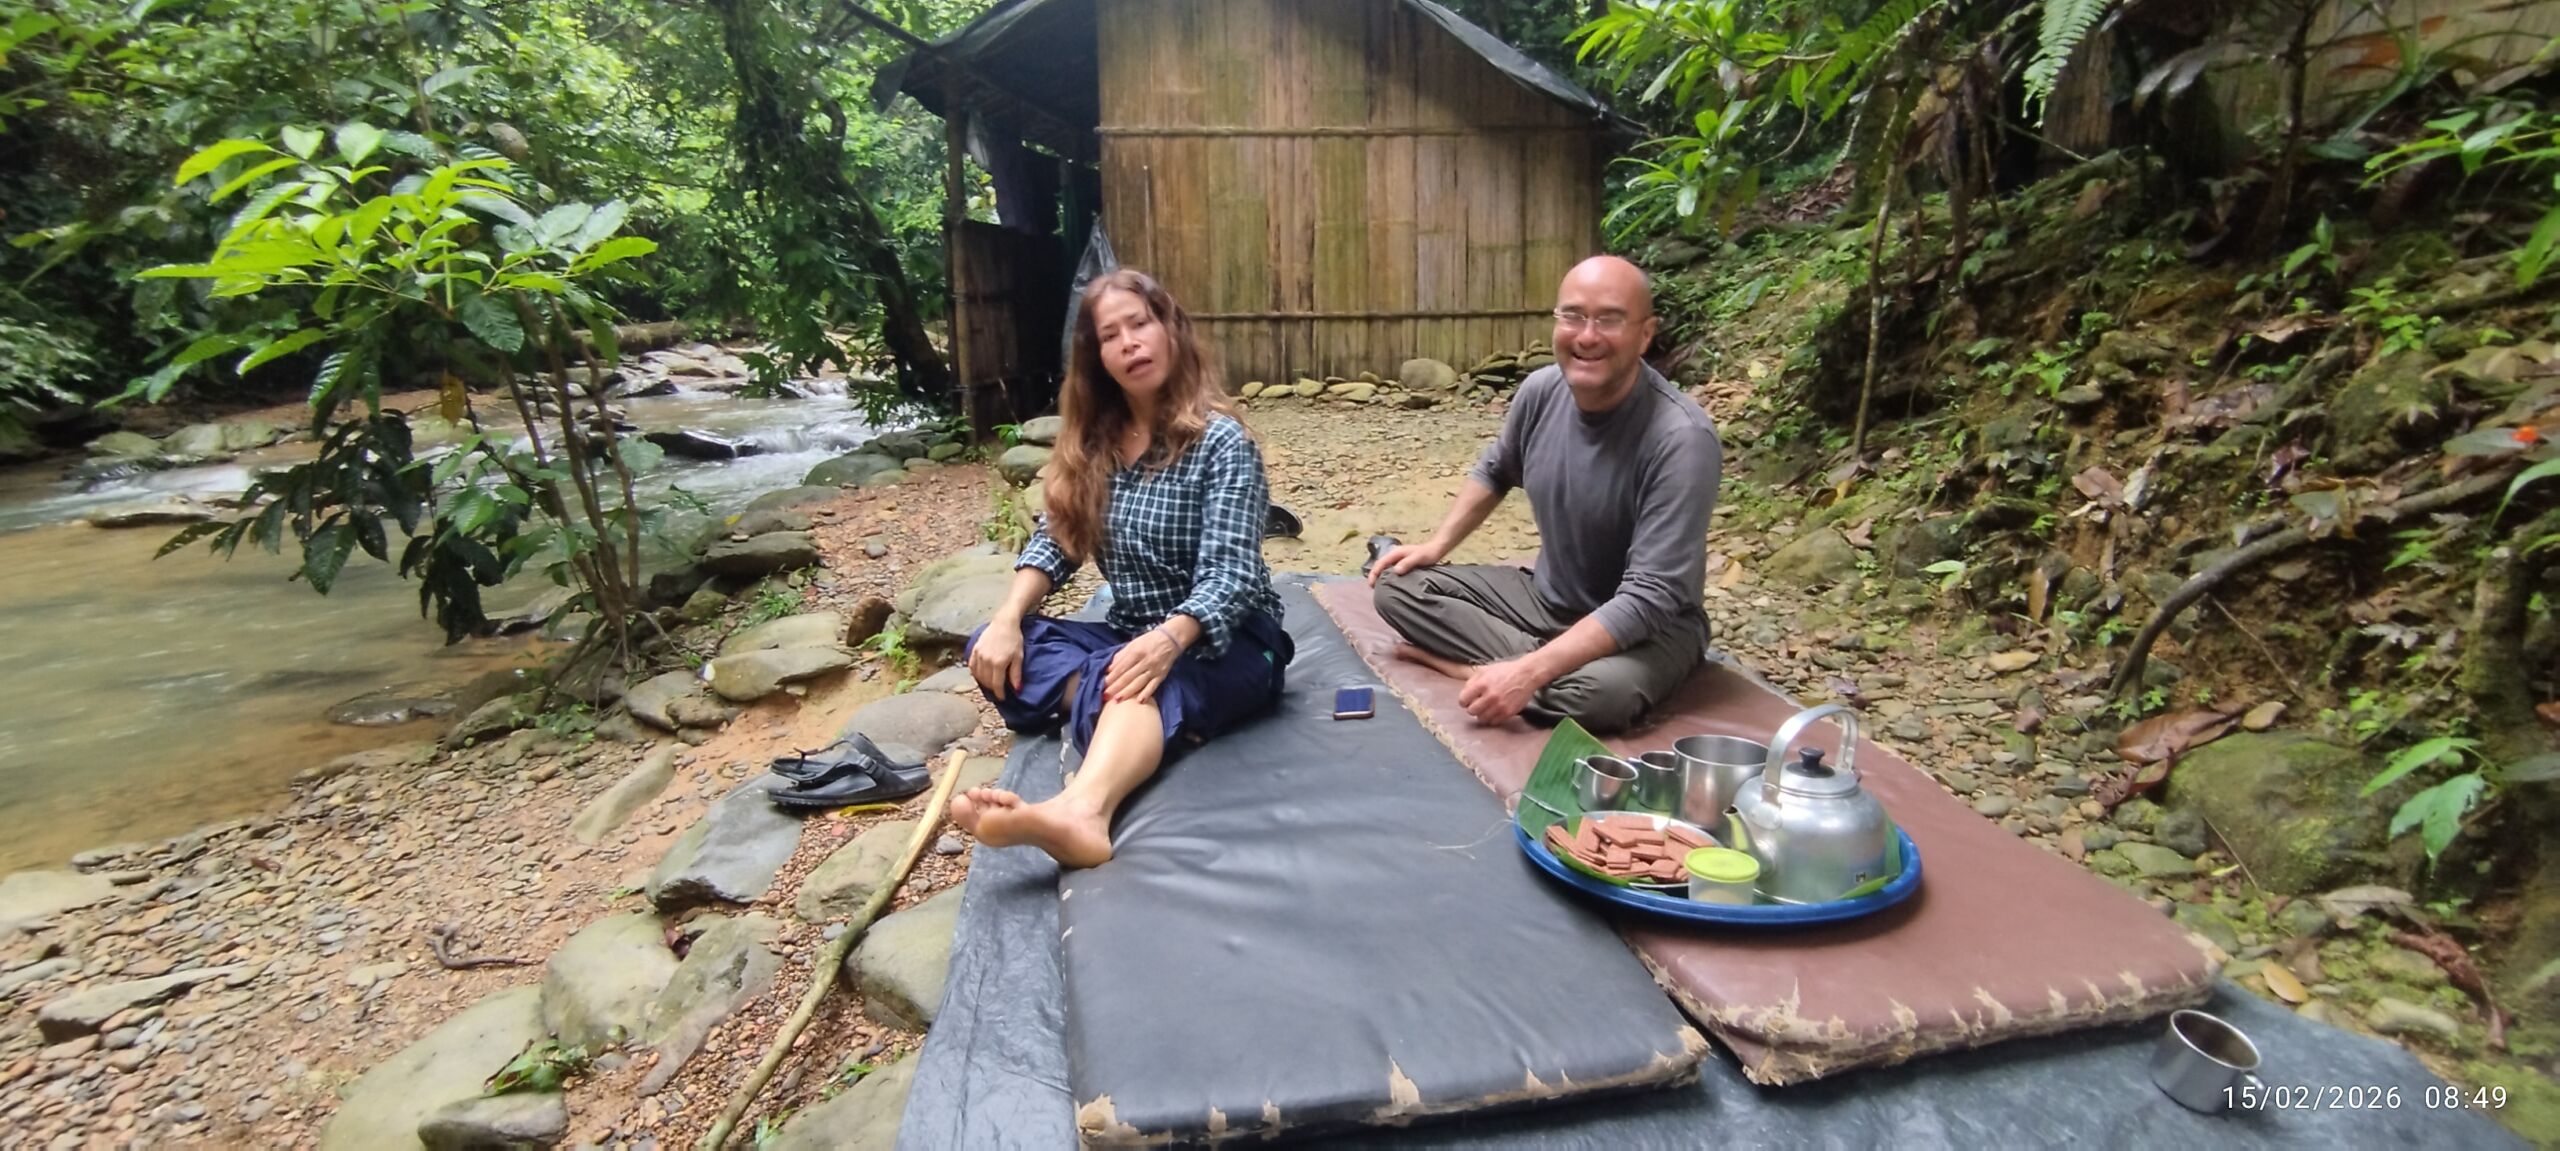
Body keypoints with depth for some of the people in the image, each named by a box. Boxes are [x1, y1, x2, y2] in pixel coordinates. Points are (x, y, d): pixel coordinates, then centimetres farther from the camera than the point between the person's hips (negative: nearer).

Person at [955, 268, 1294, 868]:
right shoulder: (1093, 442, 7)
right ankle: (1124, 722, -36)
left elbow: (1229, 574, -22)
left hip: (1223, 643, -6)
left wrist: (1169, 639, -42)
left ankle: (1081, 809, -68)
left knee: (1144, 684, -40)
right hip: (1131, 633, 7)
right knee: (994, 648, -16)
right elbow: (1054, 541, 4)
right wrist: (1007, 618, -16)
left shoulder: (1222, 442, -11)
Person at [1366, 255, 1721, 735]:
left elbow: (1647, 600, -31)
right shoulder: (1541, 390, -8)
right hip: (1546, 597, 6)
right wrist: (1438, 545, 4)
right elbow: (1494, 471, 15)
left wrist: (1529, 673, -38)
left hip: (1647, 629, -6)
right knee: (1399, 586, -6)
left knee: (1603, 689, -40)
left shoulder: (1682, 438, -27)